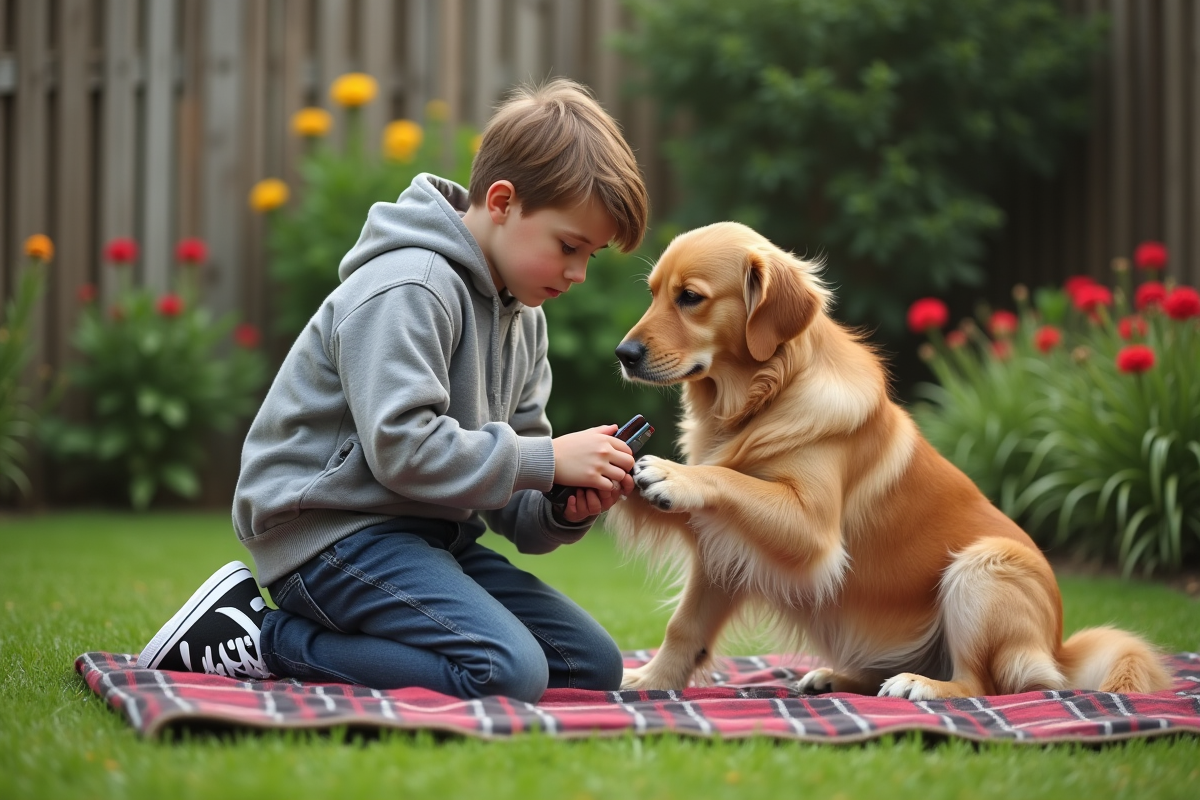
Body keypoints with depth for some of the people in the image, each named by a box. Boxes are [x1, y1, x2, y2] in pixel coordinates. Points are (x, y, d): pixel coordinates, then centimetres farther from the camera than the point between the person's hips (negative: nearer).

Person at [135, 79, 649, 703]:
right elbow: (403, 447, -27)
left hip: (422, 531, 10)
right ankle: (257, 638, -13)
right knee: (507, 674, -26)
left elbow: (506, 491, 12)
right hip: (329, 528, -10)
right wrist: (546, 460, -21)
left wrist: (560, 512, -10)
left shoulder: (523, 315, 13)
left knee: (593, 664, 6)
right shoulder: (407, 289, -17)